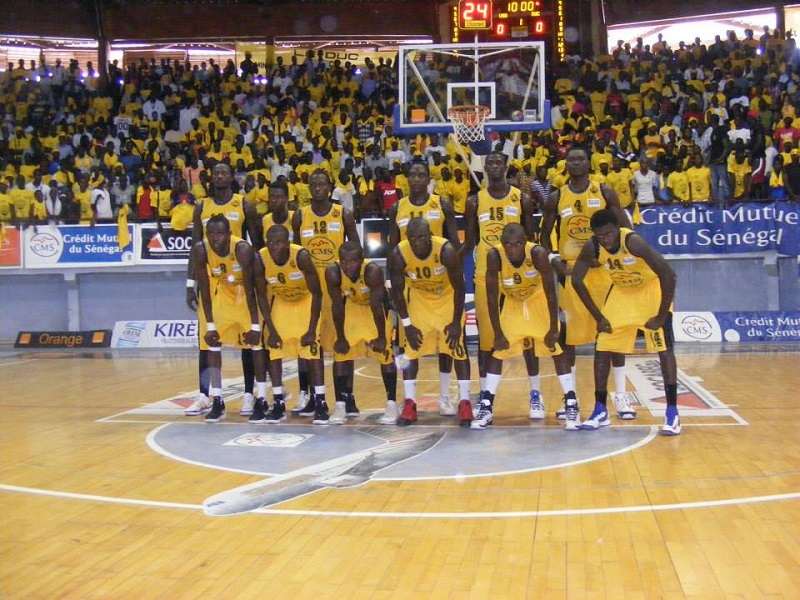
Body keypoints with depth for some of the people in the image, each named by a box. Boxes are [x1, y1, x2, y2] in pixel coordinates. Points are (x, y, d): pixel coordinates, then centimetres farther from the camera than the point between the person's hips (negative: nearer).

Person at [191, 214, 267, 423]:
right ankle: (217, 402, 1)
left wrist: (255, 325, -26)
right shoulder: (200, 250, -26)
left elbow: (250, 289, -27)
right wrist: (209, 325, -19)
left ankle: (261, 400, -1)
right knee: (213, 341, -4)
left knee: (256, 342, -8)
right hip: (221, 292, 3)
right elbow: (205, 290, -18)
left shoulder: (243, 249, -33)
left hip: (244, 292, -3)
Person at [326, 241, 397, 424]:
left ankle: (391, 404, 3)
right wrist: (341, 338, -14)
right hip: (352, 306, 3)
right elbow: (337, 306, -19)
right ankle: (342, 404, 8)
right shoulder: (333, 272, -30)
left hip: (377, 307, -3)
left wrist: (381, 337, -21)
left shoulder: (373, 271, -38)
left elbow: (376, 306, -29)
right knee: (341, 353, -1)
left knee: (385, 353, -7)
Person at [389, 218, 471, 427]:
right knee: (411, 348, -2)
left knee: (458, 347, -7)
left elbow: (459, 288, -21)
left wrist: (456, 323, -19)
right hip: (418, 298, 2)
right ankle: (409, 404, 5)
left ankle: (464, 403, 0)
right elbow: (397, 291, -13)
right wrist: (407, 324, -14)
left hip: (448, 297, -2)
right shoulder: (398, 255, -27)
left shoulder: (446, 250, -32)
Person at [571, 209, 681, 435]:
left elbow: (668, 275, -35)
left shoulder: (633, 241, -34)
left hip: (651, 289, -4)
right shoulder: (591, 248, -21)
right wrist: (599, 317, -9)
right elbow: (576, 280, -8)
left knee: (663, 347, -15)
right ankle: (600, 411, 11)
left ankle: (672, 412, -9)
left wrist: (661, 317, -29)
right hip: (621, 292, 5)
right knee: (602, 348, 0)